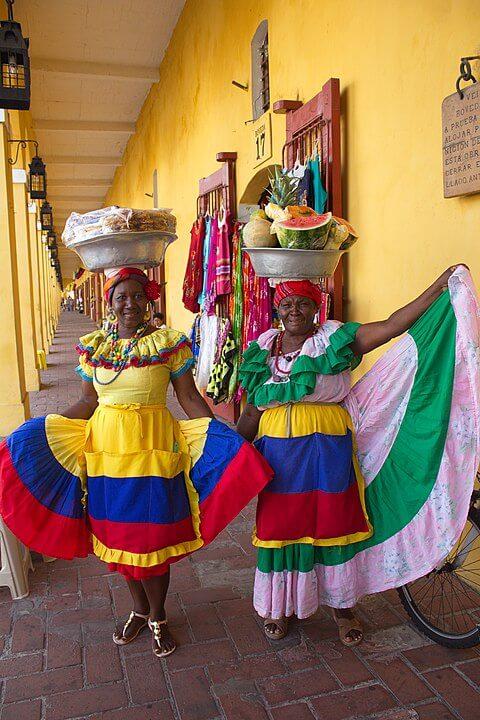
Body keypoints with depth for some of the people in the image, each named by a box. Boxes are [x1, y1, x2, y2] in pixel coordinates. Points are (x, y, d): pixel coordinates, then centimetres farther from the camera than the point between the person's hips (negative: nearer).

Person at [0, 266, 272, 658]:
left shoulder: (170, 344, -5)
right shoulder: (93, 347, 5)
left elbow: (189, 397, -3)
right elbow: (89, 402, 10)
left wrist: (224, 440, -12)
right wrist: (33, 433, 5)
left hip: (153, 449, -3)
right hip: (105, 448, 4)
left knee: (152, 536, 4)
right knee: (117, 535, 14)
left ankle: (158, 616, 30)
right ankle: (139, 609, 38)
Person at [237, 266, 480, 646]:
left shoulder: (335, 339, -2)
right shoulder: (263, 349, 7)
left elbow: (393, 325, -13)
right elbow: (254, 409, 12)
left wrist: (440, 287, -20)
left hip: (328, 449, -2)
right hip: (279, 451, 2)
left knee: (333, 524, 8)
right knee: (280, 526, 9)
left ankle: (343, 605, 31)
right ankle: (279, 606, 31)